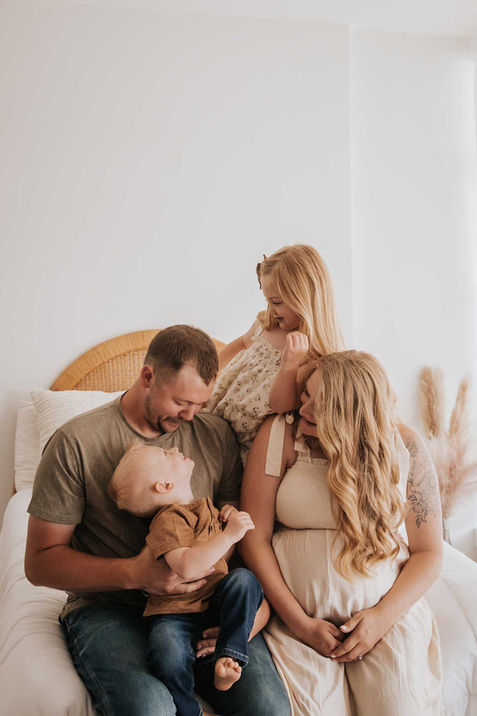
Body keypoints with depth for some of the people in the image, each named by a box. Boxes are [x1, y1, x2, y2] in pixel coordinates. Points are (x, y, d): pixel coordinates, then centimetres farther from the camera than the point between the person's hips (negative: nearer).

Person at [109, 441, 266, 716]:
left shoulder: (206, 508, 11)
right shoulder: (168, 520, -16)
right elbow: (188, 566, -34)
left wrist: (229, 521, 3)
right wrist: (229, 534, -27)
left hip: (214, 605, 7)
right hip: (175, 614, -6)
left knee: (243, 578, -20)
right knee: (170, 659, -33)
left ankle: (226, 658, -16)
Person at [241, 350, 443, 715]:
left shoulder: (404, 446, -2)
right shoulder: (280, 433, -5)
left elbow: (428, 552, 4)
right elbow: (255, 536, -5)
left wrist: (383, 616, -10)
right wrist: (300, 623, -9)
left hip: (386, 613, 1)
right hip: (297, 615, -1)